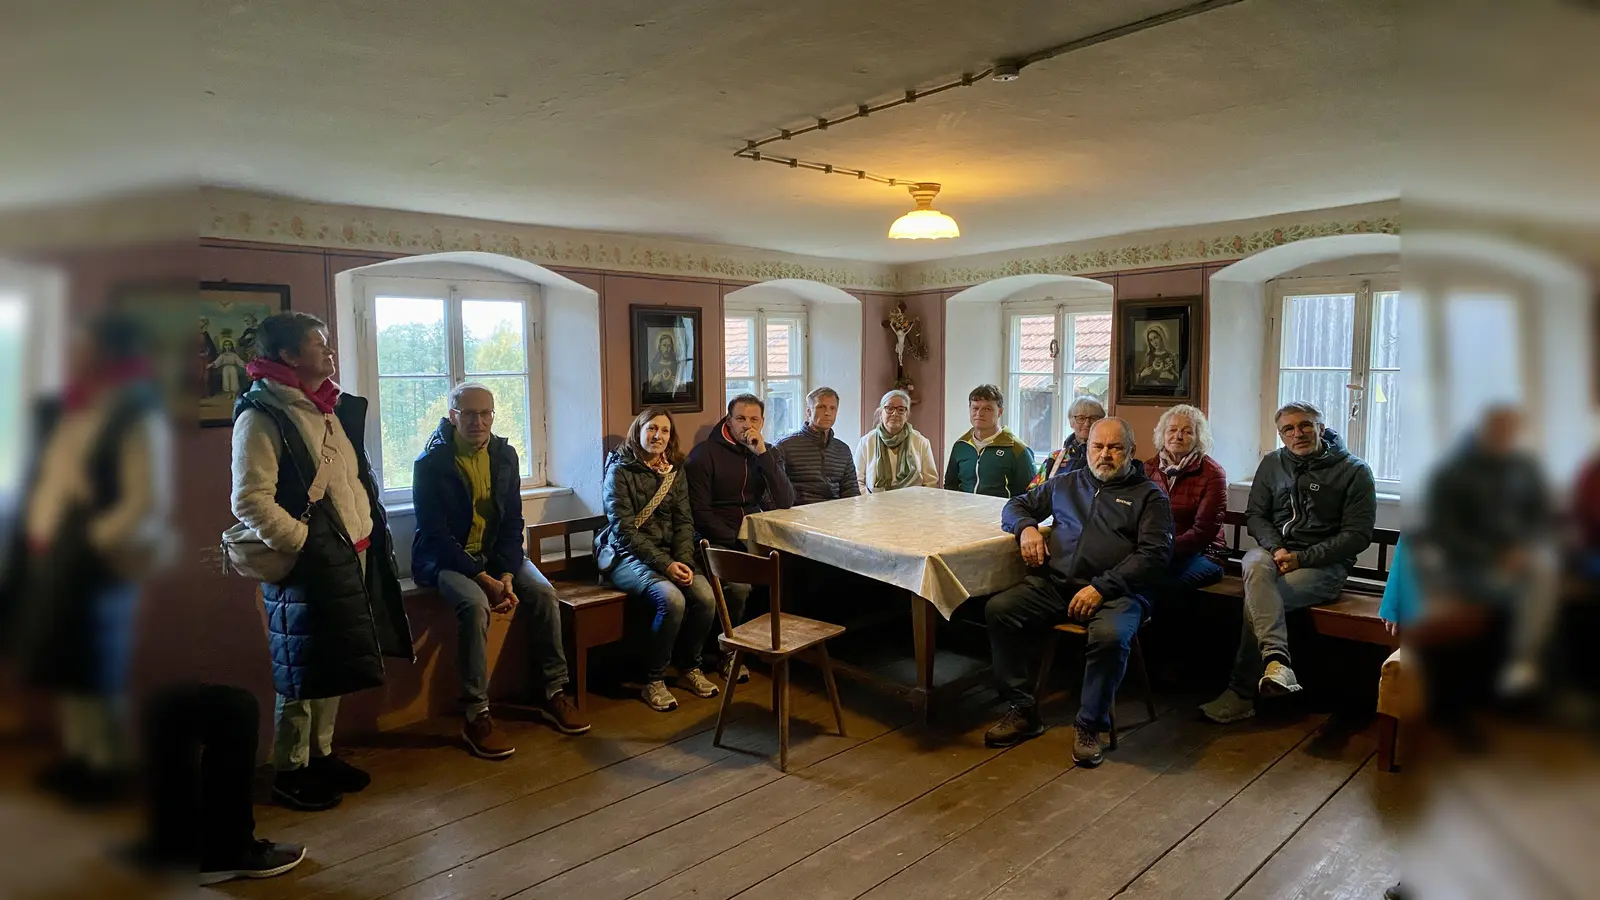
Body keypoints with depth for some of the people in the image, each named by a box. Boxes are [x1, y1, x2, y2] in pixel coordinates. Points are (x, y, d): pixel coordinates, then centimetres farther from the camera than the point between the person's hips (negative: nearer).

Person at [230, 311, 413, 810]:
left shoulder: (333, 409, 12)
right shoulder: (262, 415, -13)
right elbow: (250, 500, -19)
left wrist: (372, 531, 13)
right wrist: (306, 544, -18)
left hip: (354, 555, 8)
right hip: (309, 563, -8)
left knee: (335, 664, 17)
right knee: (302, 673, 4)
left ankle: (321, 754, 33)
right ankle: (290, 771, 21)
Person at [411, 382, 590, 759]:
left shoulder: (505, 455, 0)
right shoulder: (431, 463, -14)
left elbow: (512, 523, 0)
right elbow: (435, 534, -17)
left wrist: (507, 576, -14)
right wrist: (484, 579, -24)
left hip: (496, 552, 5)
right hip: (445, 557, -4)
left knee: (544, 594, -18)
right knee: (474, 604, -33)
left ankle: (555, 694, -5)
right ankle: (474, 715, -24)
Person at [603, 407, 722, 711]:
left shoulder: (675, 471, 11)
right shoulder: (620, 470, -6)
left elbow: (684, 522, 7)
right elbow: (624, 530, -12)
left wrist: (684, 561, -12)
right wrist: (665, 564, -20)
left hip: (670, 554, 5)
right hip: (628, 556, -5)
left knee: (706, 597, -21)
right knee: (672, 600, -30)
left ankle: (690, 668, 3)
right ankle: (653, 682, -11)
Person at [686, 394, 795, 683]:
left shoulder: (766, 454, 10)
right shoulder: (704, 454, -3)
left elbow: (785, 503, -5)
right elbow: (699, 512, -6)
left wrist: (762, 454, -12)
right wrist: (736, 540, -14)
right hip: (718, 540, -4)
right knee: (738, 586, -31)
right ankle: (730, 651, -5)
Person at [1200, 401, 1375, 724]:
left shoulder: (1354, 471, 1)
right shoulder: (1272, 463, 14)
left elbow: (1358, 535, -5)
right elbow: (1255, 515, 13)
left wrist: (1301, 558, -15)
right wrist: (1276, 549, -9)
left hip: (1324, 564, -3)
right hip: (1274, 551, 3)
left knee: (1256, 600, -30)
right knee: (1255, 565, -36)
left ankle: (1242, 694, -25)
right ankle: (1276, 660, -52)